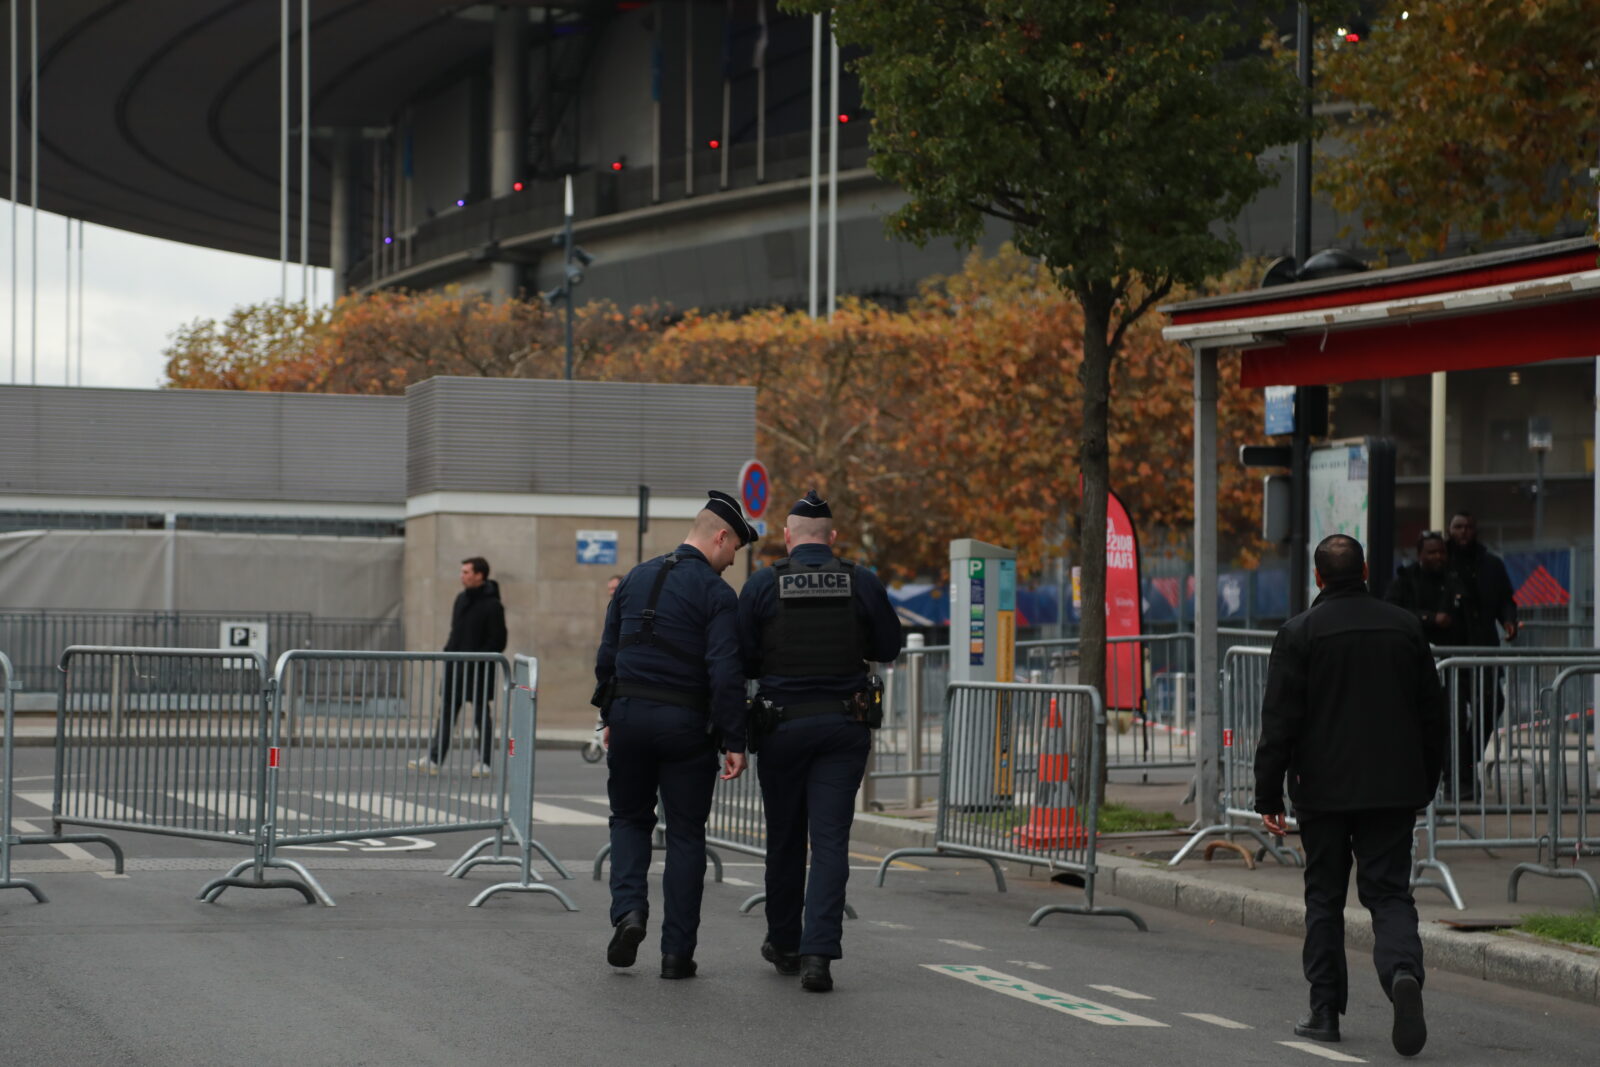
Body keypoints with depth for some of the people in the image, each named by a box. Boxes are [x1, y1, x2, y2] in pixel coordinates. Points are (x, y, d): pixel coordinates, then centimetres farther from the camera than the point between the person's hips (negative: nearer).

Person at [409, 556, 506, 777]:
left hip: (478, 672, -7)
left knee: (482, 716, 3)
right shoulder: (461, 599, 12)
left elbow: (498, 642, -13)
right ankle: (434, 760, 3)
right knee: (446, 713, 4)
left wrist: (476, 659, -19)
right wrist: (449, 651, 7)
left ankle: (484, 762, 11)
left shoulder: (492, 605, -11)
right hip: (455, 668, 7)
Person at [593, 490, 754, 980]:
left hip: (629, 715, 4)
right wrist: (734, 742, -13)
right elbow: (725, 674, -16)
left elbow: (607, 656, 12)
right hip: (685, 722, -4)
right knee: (685, 835, 7)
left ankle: (628, 910, -3)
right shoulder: (717, 594, -8)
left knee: (630, 818, 20)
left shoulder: (637, 578, 9)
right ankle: (677, 950, 6)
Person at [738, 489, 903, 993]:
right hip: (845, 725, 0)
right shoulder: (861, 583, -2)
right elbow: (889, 648, 7)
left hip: (782, 724, 0)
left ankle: (784, 944, 27)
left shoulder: (762, 585, -5)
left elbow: (742, 661, -4)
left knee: (784, 838, 14)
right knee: (830, 839, -1)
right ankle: (818, 952, -13)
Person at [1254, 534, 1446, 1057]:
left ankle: (1325, 1011, 12)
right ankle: (1403, 971, -24)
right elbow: (1432, 713, 9)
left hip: (1324, 789, -2)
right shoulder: (1405, 626, 4)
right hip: (1394, 788, 2)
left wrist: (1269, 797, -4)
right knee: (1388, 890, 4)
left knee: (1324, 897, 9)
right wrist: (1425, 784, 18)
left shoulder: (1299, 634, -6)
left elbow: (1279, 723, -8)